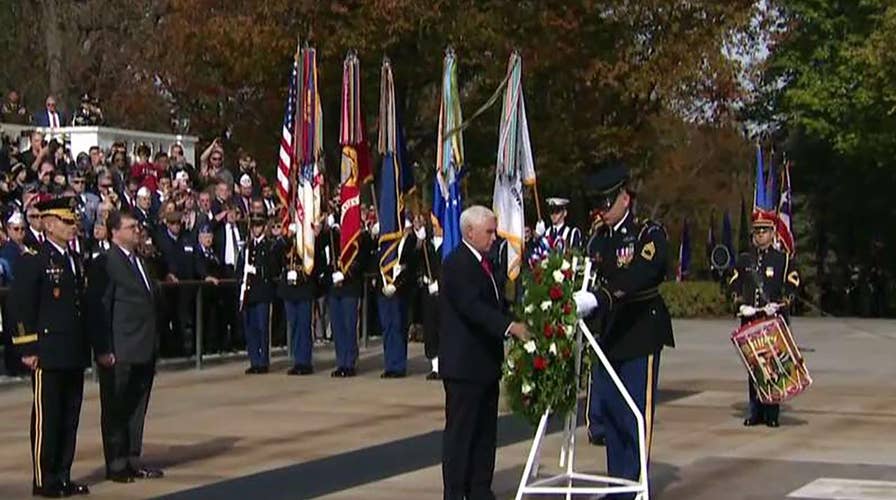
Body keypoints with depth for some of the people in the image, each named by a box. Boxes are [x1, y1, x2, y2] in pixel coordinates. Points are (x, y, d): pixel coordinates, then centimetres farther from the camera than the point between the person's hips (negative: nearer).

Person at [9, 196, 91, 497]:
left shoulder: (74, 261, 16)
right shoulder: (33, 260, -8)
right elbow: (20, 306, -12)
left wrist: (86, 346, 15)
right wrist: (28, 349, -16)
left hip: (74, 354, 8)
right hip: (48, 353, -8)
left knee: (70, 416, 10)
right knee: (46, 417, -2)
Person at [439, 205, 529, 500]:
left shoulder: (483, 263, 16)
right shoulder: (456, 264, -15)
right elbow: (472, 306, -27)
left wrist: (514, 324, 5)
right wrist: (510, 327, -34)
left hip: (485, 363, 10)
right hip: (464, 364, -10)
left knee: (485, 431, 13)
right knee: (459, 431, -4)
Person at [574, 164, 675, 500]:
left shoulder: (649, 234, -8)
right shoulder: (600, 240, 14)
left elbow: (637, 277, -25)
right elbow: (594, 283, 10)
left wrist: (597, 297, -36)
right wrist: (578, 300, -9)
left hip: (640, 336, -7)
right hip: (607, 336, 7)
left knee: (636, 416, -5)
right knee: (609, 413, 10)